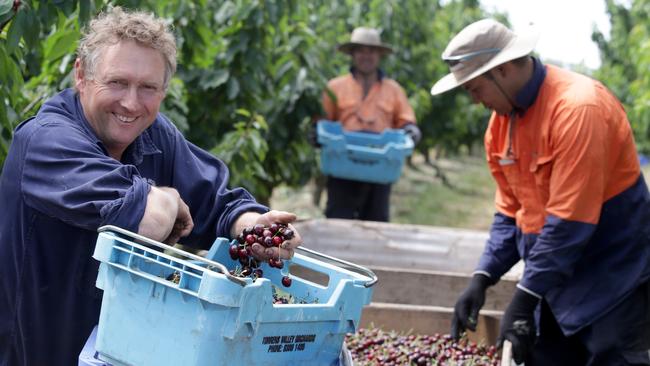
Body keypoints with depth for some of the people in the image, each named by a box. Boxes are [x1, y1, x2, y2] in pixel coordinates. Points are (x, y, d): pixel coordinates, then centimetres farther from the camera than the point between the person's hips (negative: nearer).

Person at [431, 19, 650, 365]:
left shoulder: (578, 108, -23)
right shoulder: (501, 120, 4)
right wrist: (482, 278, -2)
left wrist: (523, 299, -23)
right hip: (555, 275, 8)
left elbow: (568, 221, -25)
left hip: (613, 277, -8)